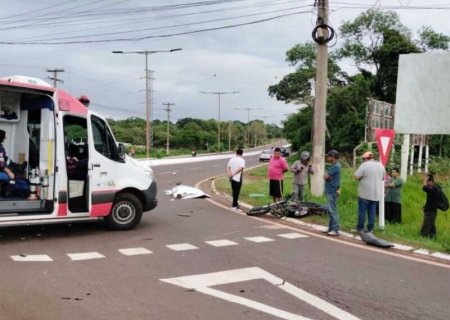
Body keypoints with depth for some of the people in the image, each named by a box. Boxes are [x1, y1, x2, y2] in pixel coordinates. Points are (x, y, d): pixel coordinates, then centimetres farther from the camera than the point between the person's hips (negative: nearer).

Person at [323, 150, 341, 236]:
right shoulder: (333, 165, 16)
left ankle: (335, 230, -5)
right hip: (329, 191, 10)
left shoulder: (335, 166, -17)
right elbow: (326, 176, 17)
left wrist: (326, 175, 1)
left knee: (333, 211, -8)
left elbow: (325, 177, -19)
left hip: (332, 192, -10)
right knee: (330, 211, 14)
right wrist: (327, 176, -3)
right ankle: (331, 228, 21)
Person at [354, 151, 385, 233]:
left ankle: (360, 228, 7)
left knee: (362, 211, 3)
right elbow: (383, 178, 18)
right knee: (372, 211, 10)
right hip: (376, 193, 5)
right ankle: (370, 229, 11)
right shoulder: (380, 165, 7)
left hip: (365, 193, -5)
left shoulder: (364, 165, -12)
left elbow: (356, 176, -14)